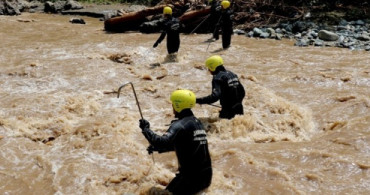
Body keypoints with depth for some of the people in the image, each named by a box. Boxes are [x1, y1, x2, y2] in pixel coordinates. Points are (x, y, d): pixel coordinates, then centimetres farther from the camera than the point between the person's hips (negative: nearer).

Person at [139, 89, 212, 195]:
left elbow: (163, 142, -29)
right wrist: (157, 148, 28)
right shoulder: (197, 122, 13)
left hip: (191, 177, -9)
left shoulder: (180, 125, -15)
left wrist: (146, 129, -15)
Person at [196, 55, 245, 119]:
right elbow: (242, 92, 16)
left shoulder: (217, 78, -15)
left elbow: (215, 96, -30)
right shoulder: (232, 74, 11)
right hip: (239, 109, 8)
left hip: (228, 111, -8)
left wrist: (198, 100, -27)